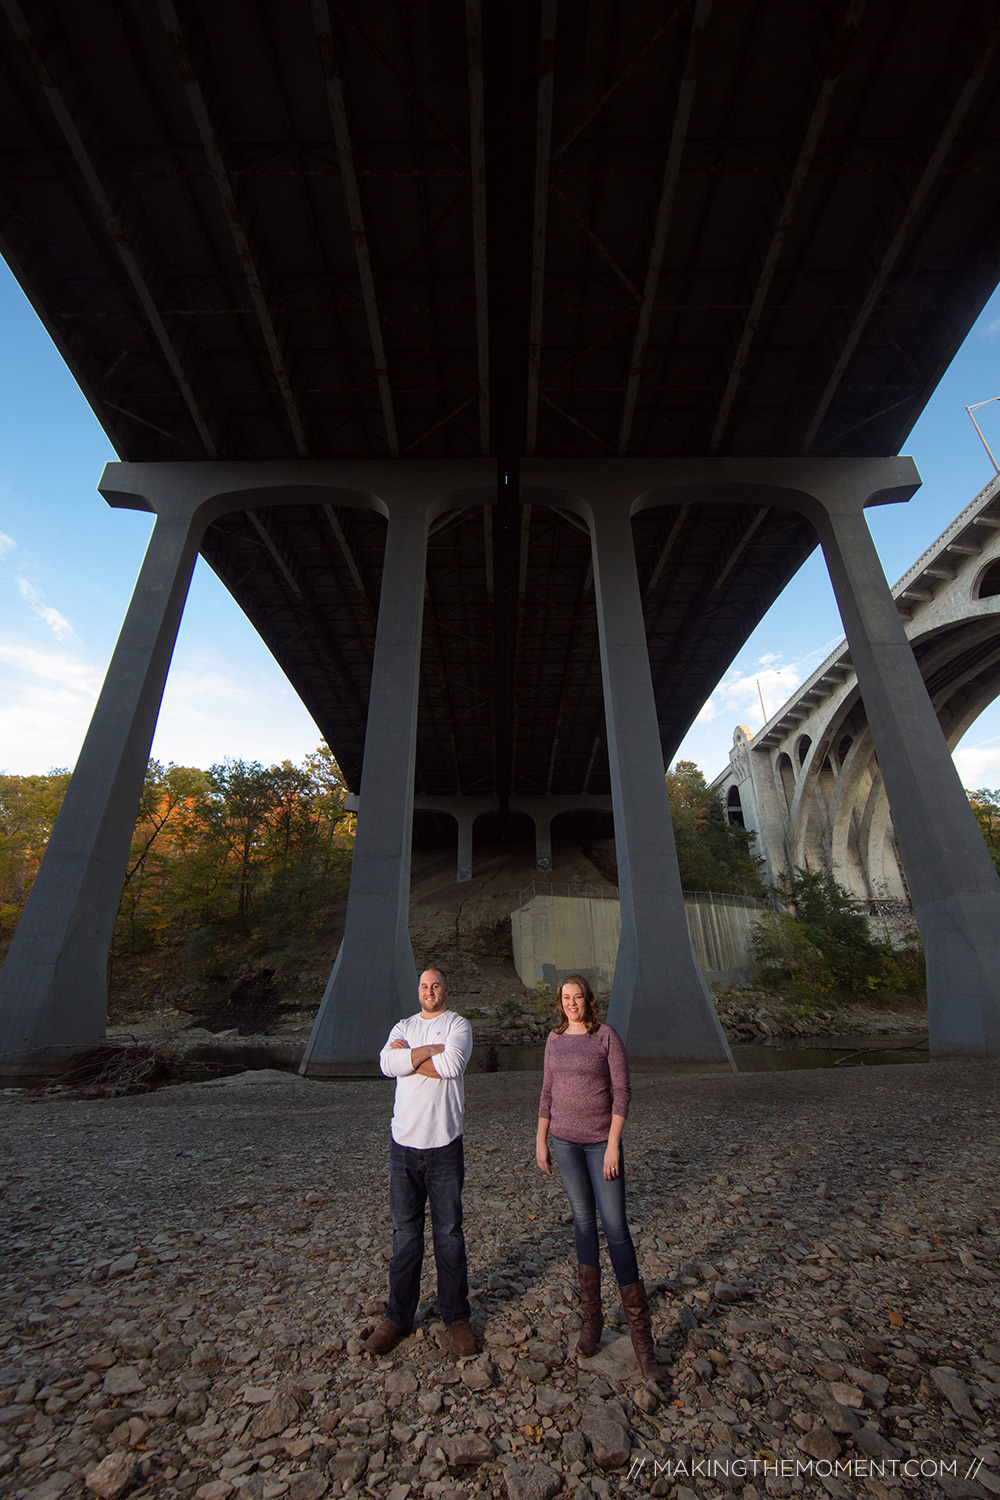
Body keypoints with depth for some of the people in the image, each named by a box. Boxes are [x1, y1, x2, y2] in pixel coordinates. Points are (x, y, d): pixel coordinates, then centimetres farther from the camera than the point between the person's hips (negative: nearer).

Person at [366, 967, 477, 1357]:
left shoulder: (458, 1025, -4)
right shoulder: (403, 1027, 8)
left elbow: (452, 1065, -22)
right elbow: (387, 1064, -10)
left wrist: (408, 1056, -11)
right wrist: (432, 1050, -16)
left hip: (444, 1144, -3)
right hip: (404, 1141, 3)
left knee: (449, 1233, 8)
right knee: (404, 1232, 12)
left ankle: (456, 1318, 25)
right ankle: (398, 1317, 29)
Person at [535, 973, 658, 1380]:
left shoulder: (606, 1035, -11)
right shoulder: (554, 1039, 2)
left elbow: (621, 1092, -11)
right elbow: (547, 1092, 9)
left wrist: (613, 1144, -14)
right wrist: (541, 1141, 9)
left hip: (601, 1140, -3)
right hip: (565, 1140, 3)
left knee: (615, 1227, -2)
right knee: (583, 1220, 13)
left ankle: (640, 1333, 14)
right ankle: (591, 1318, 30)